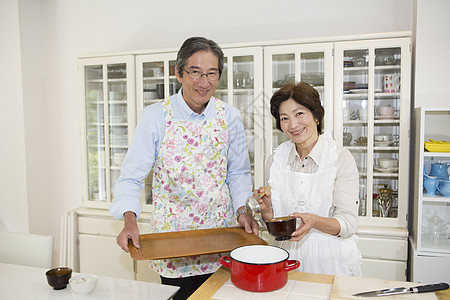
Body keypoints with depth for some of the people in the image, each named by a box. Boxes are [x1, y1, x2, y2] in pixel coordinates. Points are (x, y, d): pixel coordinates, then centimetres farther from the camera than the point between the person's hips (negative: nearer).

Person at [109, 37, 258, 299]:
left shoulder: (230, 117, -3)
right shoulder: (155, 117, -10)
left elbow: (238, 173, 6)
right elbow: (131, 177, -9)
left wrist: (242, 210, -8)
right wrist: (130, 221, -24)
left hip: (221, 238, 2)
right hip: (172, 238, -2)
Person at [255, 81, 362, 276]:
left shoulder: (341, 158, -6)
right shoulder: (275, 160, 3)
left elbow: (348, 224, -8)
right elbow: (273, 224, 9)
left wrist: (314, 221, -25)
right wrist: (266, 208, -11)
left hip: (331, 261, -2)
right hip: (288, 257, 2)